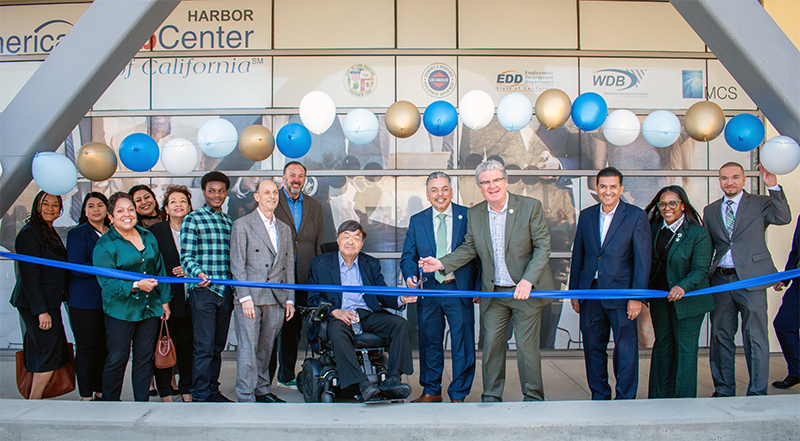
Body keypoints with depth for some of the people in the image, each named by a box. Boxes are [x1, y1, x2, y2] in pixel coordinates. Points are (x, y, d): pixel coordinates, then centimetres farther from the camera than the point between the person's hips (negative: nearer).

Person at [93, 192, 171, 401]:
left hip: (150, 308, 5)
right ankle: (109, 401, 19)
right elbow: (107, 282, -15)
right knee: (117, 359, 2)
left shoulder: (148, 237, 9)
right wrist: (135, 286, -28)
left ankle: (142, 401, 21)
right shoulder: (104, 245, -7)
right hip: (120, 311, -4)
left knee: (145, 358, 10)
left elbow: (160, 270, 15)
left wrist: (164, 300, 12)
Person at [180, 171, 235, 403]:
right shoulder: (193, 219, 0)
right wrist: (198, 273, -25)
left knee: (218, 346, 11)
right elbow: (187, 256, -6)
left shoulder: (230, 221, 16)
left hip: (226, 292, 5)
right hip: (203, 291, -5)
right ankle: (200, 395, 4)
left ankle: (213, 390, 21)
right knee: (204, 346, -5)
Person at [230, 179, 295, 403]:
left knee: (266, 347, 10)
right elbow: (237, 264, -4)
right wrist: (245, 297, -12)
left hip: (276, 300, 5)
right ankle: (245, 397, 1)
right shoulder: (242, 225, 1)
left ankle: (262, 390, 22)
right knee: (248, 346, -5)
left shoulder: (284, 229, 17)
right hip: (250, 297, -4)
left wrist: (289, 299, 10)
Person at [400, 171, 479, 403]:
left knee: (462, 344, 2)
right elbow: (408, 256, 8)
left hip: (459, 290, -2)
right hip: (428, 290, 3)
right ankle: (431, 391, 27)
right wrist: (410, 275, -13)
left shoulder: (468, 217, 0)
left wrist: (479, 286, -5)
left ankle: (458, 395, 16)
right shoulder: (417, 221, 8)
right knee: (429, 342, 12)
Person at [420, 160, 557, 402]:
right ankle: (491, 398, 23)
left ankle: (533, 400, 19)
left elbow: (543, 246, -8)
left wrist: (528, 280, -18)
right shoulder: (474, 214, 3)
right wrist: (442, 263, -3)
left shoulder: (530, 206, -8)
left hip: (526, 291, -3)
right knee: (491, 345, 7)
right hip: (493, 293, 4)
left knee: (527, 347, 1)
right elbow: (469, 248, 12)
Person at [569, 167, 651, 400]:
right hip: (590, 291, 4)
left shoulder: (636, 216, -3)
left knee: (626, 349, 1)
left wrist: (637, 296, -11)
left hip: (620, 292, -4)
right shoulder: (586, 215, 9)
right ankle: (599, 396, 26)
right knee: (593, 347, 11)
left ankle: (625, 399, 15)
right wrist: (574, 291, 10)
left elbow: (643, 259, -6)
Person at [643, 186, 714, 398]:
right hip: (659, 298, 5)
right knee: (662, 344, 14)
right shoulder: (654, 228, 3)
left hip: (687, 299, -5)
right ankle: (659, 396, 24)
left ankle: (683, 399, 13)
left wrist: (682, 286, -32)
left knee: (685, 347, 1)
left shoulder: (698, 233, -12)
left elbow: (700, 270, -15)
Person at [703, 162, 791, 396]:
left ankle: (757, 393, 10)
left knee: (755, 338, 0)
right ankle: (724, 390, 22)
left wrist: (774, 187, -23)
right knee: (720, 337, 10)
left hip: (751, 279, -4)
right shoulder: (710, 210, 14)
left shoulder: (760, 203, 4)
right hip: (720, 279, 4)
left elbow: (783, 218, -15)